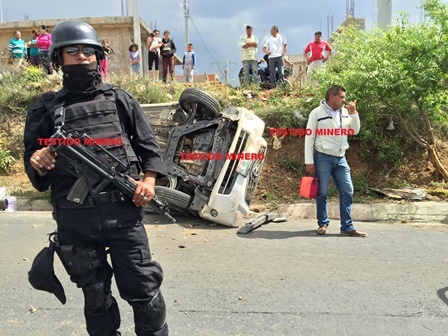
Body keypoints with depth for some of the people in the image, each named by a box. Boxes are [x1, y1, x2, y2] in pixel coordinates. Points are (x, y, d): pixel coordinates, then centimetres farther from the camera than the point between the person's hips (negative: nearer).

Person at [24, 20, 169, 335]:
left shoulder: (119, 99, 9)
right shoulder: (44, 108, 9)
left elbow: (149, 146, 9)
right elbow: (34, 167, 10)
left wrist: (149, 180, -8)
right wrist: (37, 164, -12)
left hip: (123, 211, -1)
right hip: (74, 219, 1)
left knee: (143, 289, 5)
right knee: (96, 297, 15)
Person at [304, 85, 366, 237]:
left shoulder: (345, 112, 10)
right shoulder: (317, 113, -6)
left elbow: (355, 131, 11)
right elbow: (309, 138, -7)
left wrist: (354, 113, -2)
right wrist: (309, 161, -11)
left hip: (340, 158, 5)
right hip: (323, 157, -5)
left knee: (347, 191, 1)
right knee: (322, 192, 3)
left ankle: (347, 227, 8)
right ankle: (323, 224, 19)